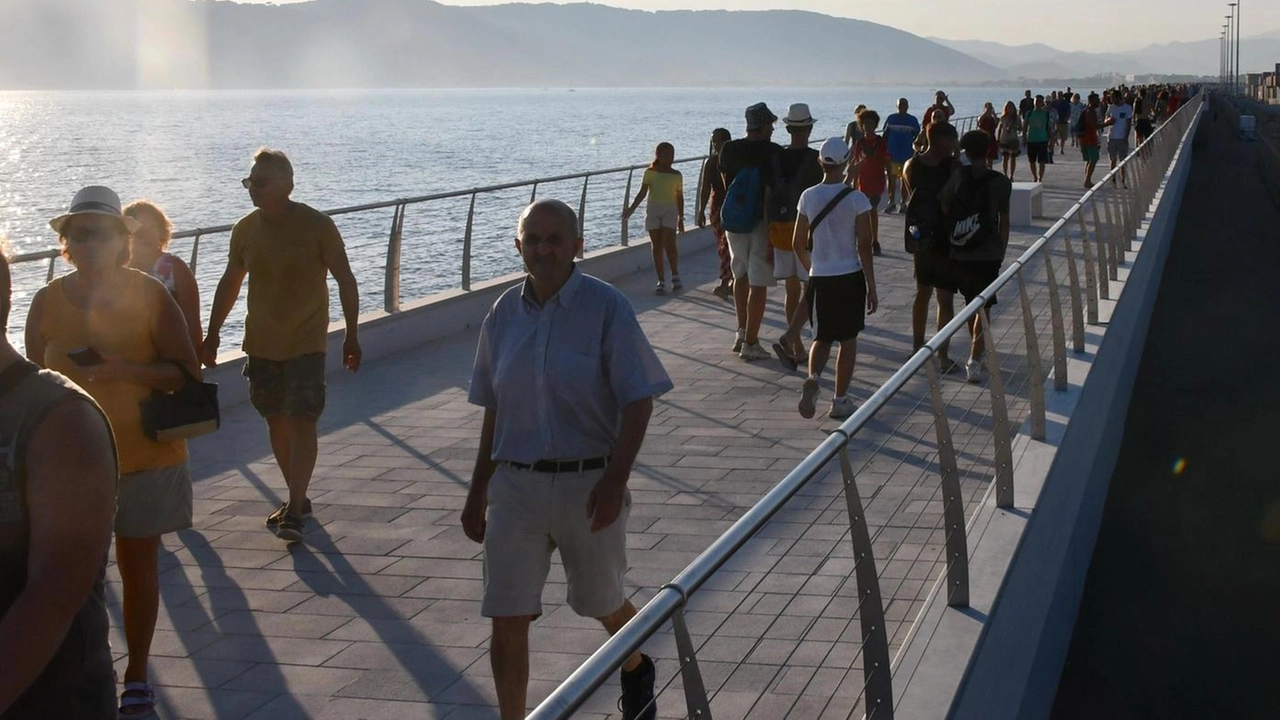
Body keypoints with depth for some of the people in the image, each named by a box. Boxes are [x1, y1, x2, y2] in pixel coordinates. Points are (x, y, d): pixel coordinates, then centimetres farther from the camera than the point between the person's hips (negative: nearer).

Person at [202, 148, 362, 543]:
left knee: (302, 422, -10)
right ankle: (298, 499, 24)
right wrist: (212, 333, 14)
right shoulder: (245, 229, 1)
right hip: (261, 343, 5)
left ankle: (294, 510, -11)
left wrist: (352, 335, -9)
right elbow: (230, 282, 13)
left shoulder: (317, 226, -12)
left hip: (306, 343, -5)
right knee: (277, 421, 11)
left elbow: (345, 280, -7)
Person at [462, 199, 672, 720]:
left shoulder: (606, 308, -10)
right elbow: (494, 412, 12)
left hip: (587, 485, -3)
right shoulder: (504, 315, 3)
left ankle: (636, 671, 49)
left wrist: (615, 480, -22)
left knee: (602, 603, 18)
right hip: (515, 485, 3)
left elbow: (638, 402, -11)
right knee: (507, 621, -2)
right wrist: (477, 492, 14)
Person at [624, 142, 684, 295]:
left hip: (670, 210, 0)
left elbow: (679, 197, 10)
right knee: (657, 246, 2)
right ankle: (661, 281, 7)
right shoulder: (650, 172, 3)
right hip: (653, 209, 1)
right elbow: (642, 193, -2)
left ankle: (675, 276, 2)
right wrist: (632, 208, -14)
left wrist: (681, 218, 10)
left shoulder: (676, 175, 6)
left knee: (669, 244, -14)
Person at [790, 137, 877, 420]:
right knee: (848, 339, 11)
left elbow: (798, 243, 5)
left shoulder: (809, 197, -1)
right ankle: (840, 401, 13)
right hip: (850, 276, -2)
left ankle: (813, 377, -15)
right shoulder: (857, 199, -10)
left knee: (822, 337, 14)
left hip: (819, 277, 2)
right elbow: (864, 246, -10)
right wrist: (872, 287, -4)